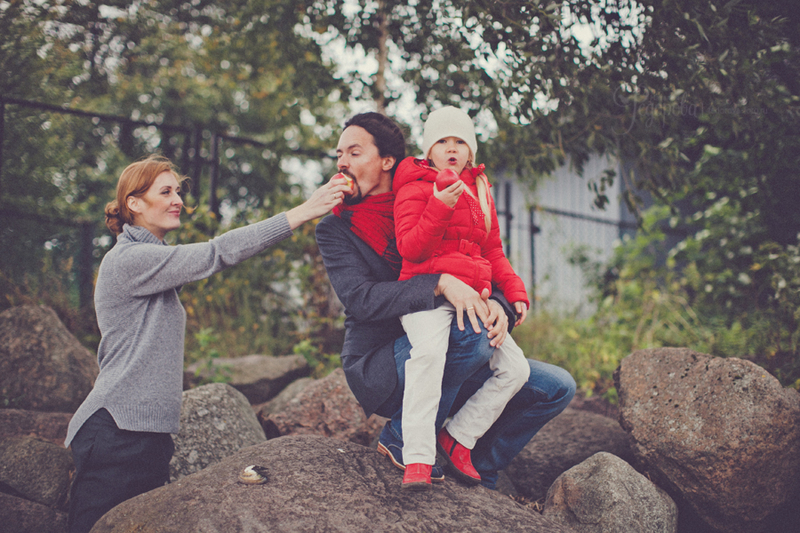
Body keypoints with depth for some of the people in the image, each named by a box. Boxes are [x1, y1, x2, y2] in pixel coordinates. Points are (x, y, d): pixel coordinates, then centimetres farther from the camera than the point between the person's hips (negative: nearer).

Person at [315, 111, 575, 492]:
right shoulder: (335, 230, -2)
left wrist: (495, 304, -16)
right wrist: (440, 285, -30)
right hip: (376, 370, -5)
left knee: (557, 387, -3)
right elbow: (360, 299, -18)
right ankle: (402, 438, -14)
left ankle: (477, 472, 7)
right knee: (471, 331, -33)